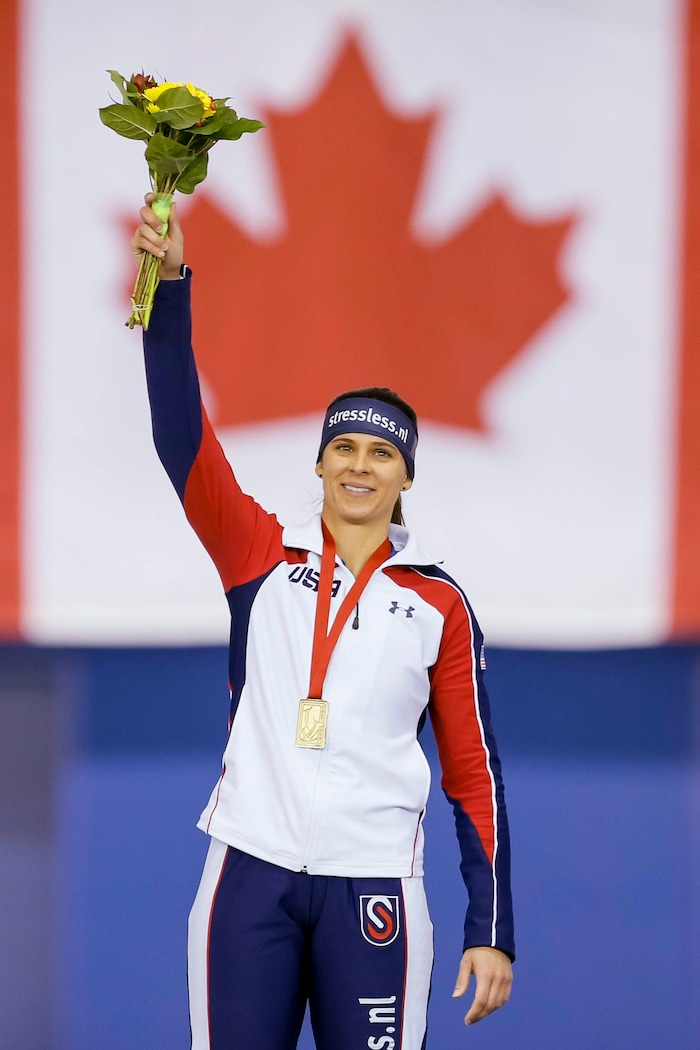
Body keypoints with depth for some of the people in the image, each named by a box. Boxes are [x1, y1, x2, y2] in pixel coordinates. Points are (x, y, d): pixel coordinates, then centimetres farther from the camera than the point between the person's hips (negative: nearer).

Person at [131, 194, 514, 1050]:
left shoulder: (439, 602, 6)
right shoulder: (262, 555, 8)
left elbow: (474, 771, 6)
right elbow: (183, 435, -4)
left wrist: (492, 932, 0)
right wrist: (169, 287, -15)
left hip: (372, 890, 0)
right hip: (252, 873, 1)